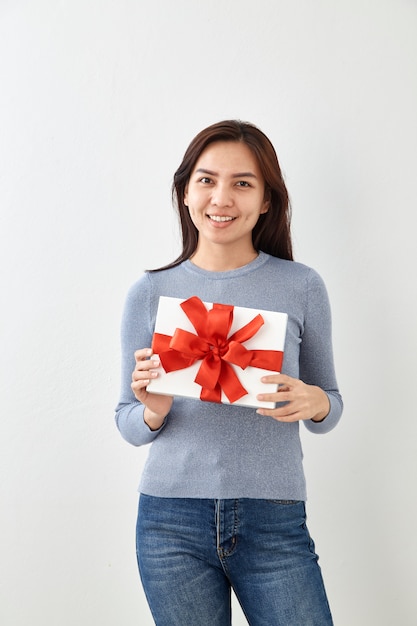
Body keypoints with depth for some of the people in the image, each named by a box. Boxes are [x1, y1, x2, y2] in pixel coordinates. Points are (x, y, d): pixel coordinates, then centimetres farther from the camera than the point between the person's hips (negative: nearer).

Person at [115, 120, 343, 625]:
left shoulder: (301, 287, -1)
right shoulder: (149, 293, 1)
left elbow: (331, 406, 8)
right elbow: (127, 425, 7)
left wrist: (314, 403, -14)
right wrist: (154, 412, -15)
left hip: (274, 524, 0)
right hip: (171, 522, 1)